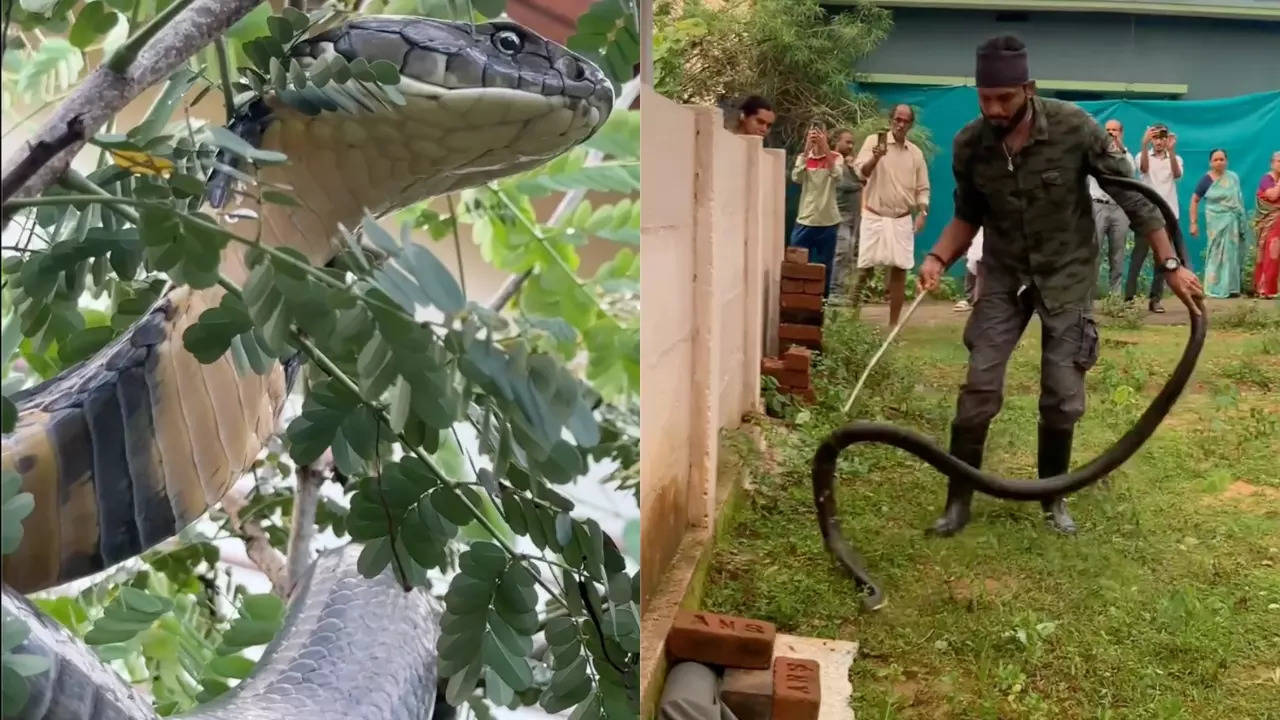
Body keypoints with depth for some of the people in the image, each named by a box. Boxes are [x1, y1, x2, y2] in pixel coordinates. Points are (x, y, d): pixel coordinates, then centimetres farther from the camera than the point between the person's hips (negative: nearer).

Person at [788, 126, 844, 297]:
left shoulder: (836, 157, 0)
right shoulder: (803, 157, 4)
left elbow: (837, 176, -22)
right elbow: (796, 178, -15)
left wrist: (825, 147, -28)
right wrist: (807, 149, -22)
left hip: (828, 222, -1)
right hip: (805, 221, 1)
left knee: (824, 268, 7)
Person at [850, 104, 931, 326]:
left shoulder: (916, 152, 7)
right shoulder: (873, 141, -2)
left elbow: (922, 188, 11)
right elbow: (860, 173, -13)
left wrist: (922, 212, -6)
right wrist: (875, 157, -33)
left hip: (902, 220, 3)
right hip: (874, 217, -3)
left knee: (899, 270, 2)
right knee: (865, 268, -4)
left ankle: (893, 324, 8)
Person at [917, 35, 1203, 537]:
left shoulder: (1074, 127, -21)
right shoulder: (969, 145, -13)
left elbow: (1132, 196, -11)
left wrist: (1171, 264, -12)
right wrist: (938, 258, -15)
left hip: (1067, 275, -1)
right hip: (1004, 276, 1)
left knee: (1063, 398, 1)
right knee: (979, 387, -6)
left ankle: (1053, 498, 24)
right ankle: (958, 501, 8)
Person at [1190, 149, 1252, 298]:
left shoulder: (1234, 177, 5)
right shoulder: (1206, 180, -6)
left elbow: (1238, 198, 15)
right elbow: (1194, 200, -2)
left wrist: (1243, 221, 15)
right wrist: (1194, 223, -8)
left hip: (1234, 223, 3)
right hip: (1216, 223, -3)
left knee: (1232, 254, 7)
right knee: (1217, 254, 0)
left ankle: (1231, 288, 15)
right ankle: (1217, 289, 5)